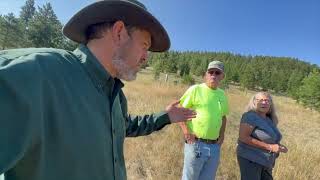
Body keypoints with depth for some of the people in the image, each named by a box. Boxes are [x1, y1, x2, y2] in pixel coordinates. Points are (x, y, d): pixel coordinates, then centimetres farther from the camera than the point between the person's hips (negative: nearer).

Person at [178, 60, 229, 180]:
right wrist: (186, 132, -16)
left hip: (215, 146, 5)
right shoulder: (196, 89, -9)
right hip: (196, 144, -5)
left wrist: (222, 135, 9)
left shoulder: (222, 95, 8)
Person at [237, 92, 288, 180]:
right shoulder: (250, 116, -15)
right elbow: (243, 137, -24)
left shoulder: (269, 120, 10)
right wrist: (269, 147, -21)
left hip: (266, 163, 9)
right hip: (250, 159, -8)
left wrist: (279, 146, 2)